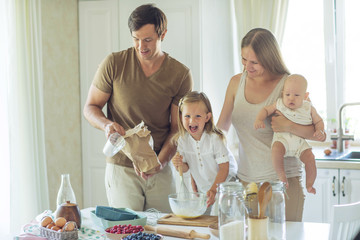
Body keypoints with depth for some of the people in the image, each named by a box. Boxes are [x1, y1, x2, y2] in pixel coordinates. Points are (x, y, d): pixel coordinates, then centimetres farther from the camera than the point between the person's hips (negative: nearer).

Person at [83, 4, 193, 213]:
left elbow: (178, 127, -1)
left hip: (161, 170, 2)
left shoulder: (181, 74, -3)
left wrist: (160, 162, -16)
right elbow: (90, 107, 3)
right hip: (122, 166, -1)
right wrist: (107, 124, -20)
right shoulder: (114, 64, -5)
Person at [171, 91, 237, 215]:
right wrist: (179, 165, -21)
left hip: (223, 184, -4)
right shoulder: (182, 140, -9)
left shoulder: (215, 138, -22)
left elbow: (224, 168, -18)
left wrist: (213, 189, -24)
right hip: (202, 189, 4)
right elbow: (187, 167, 1)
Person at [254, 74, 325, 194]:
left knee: (310, 157, -20)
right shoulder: (279, 104, 3)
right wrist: (259, 119, -12)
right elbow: (266, 110, 8)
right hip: (282, 138, -1)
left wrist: (320, 131, -7)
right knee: (276, 149, -34)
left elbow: (318, 121, 14)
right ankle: (281, 176, -19)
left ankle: (309, 184, -1)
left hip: (300, 141, 2)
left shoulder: (309, 108, 4)